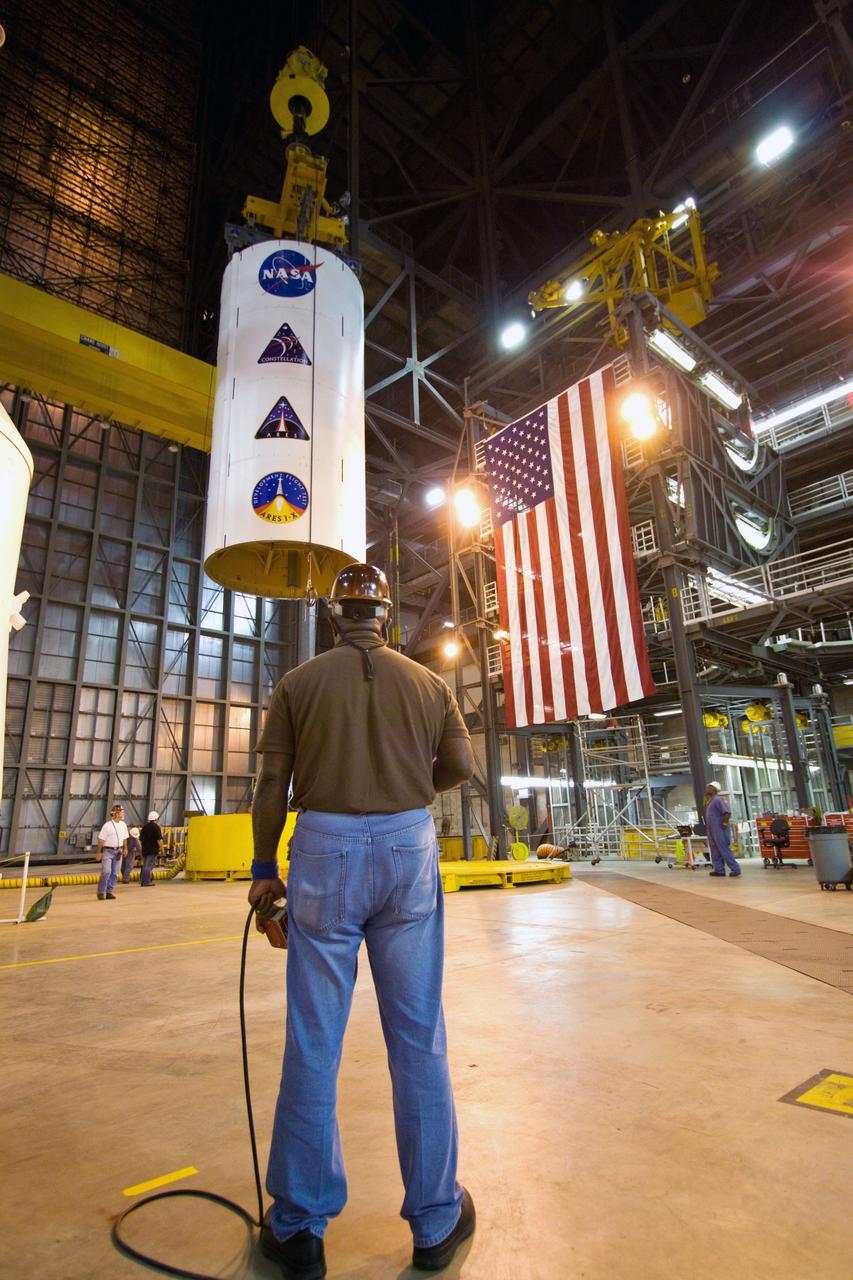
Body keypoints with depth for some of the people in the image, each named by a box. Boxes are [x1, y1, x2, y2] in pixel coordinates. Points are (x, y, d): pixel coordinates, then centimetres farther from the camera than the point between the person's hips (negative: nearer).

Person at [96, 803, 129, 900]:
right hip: (108, 851, -5)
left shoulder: (123, 824, 7)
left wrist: (125, 848, 12)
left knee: (115, 873, 5)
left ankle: (109, 892, 14)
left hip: (118, 851, 5)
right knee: (106, 871, -14)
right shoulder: (107, 825, -11)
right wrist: (99, 852, -9)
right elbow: (101, 839, -9)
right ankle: (101, 892, 2)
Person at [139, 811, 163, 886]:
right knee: (149, 865, -5)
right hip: (153, 850, -8)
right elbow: (159, 839, -16)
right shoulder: (156, 827, -12)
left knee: (145, 865, 18)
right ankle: (146, 881, -6)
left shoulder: (145, 827, 11)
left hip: (145, 849, 8)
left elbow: (140, 839, 20)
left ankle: (143, 880, 26)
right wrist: (161, 848, -6)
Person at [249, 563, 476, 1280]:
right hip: (410, 850, 2)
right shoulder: (428, 682, 5)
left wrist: (264, 868, 8)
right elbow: (461, 765, 6)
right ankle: (436, 1222, 26)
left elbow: (272, 783, -2)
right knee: (419, 1039, 12)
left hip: (325, 851, -1)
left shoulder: (299, 683, 1)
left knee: (313, 1043, 10)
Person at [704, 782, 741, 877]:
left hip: (720, 830, -10)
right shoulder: (710, 801, 17)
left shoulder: (718, 799, -13)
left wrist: (724, 823, -19)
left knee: (724, 850, -7)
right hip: (712, 830, 10)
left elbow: (727, 812, -22)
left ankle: (735, 869, -1)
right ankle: (719, 870, 14)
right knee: (715, 851, 10)